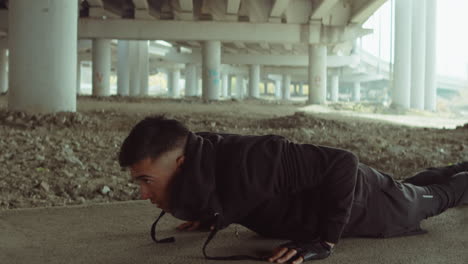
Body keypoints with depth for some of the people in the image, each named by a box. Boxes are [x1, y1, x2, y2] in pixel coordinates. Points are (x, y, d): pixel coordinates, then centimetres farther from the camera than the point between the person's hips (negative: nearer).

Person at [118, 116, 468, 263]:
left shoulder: (246, 163, -46)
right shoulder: (200, 153, -20)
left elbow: (342, 163, -41)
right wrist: (214, 212, -4)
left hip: (360, 201, -7)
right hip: (322, 190, 7)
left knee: (432, 197, 24)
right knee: (414, 189, 34)